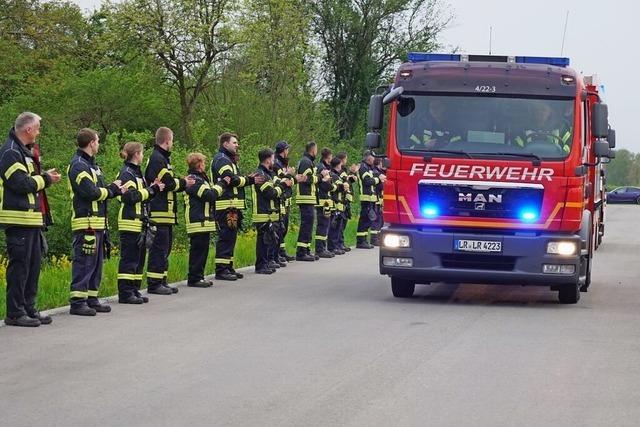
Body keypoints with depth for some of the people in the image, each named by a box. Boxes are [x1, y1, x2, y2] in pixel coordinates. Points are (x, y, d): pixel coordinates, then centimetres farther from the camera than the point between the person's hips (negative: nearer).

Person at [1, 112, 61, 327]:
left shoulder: (24, 151, 20)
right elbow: (21, 183, -20)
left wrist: (45, 178, 7)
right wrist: (45, 179, -7)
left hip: (32, 219, 10)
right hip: (18, 219, -10)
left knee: (33, 265, 12)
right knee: (19, 266, -7)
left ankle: (29, 309, 18)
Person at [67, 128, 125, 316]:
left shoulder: (91, 164, 20)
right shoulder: (78, 165, -12)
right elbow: (92, 193, -20)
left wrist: (115, 189, 0)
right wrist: (113, 189, -6)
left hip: (97, 222, 10)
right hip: (86, 222, -10)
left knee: (96, 262, 13)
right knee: (84, 262, -9)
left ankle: (91, 299, 20)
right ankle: (77, 302, -7)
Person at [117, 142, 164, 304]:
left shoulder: (136, 172, 19)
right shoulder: (126, 174, -11)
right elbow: (131, 196, -21)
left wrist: (153, 188, 4)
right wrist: (152, 190, -13)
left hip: (140, 222, 10)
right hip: (130, 223, -10)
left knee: (139, 257, 11)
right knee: (129, 258, -8)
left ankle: (134, 290, 16)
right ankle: (125, 293, -7)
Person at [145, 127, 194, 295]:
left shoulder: (162, 158, 20)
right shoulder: (157, 159, -14)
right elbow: (168, 183, -19)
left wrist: (182, 182, 4)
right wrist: (184, 183, -3)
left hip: (165, 212, 11)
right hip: (160, 212, -11)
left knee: (165, 248, 14)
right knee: (159, 248, -8)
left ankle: (161, 281, 19)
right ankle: (154, 283, -6)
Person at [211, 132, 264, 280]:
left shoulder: (229, 160, 24)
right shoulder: (221, 160, -10)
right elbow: (231, 179, -20)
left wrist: (248, 178, 4)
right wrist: (250, 180, -10)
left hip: (232, 206, 11)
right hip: (225, 205, -11)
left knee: (230, 237, 13)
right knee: (226, 237, -10)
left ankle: (228, 268, 18)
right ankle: (221, 270, -10)